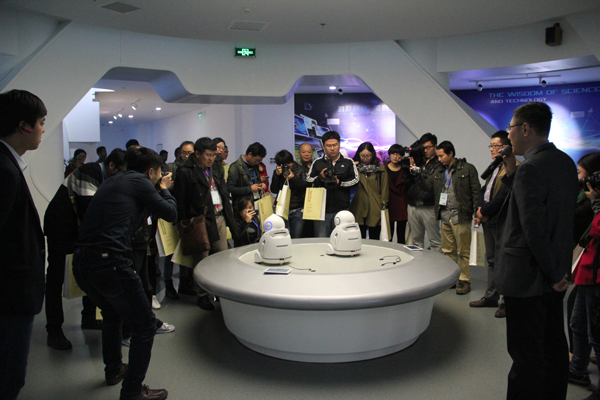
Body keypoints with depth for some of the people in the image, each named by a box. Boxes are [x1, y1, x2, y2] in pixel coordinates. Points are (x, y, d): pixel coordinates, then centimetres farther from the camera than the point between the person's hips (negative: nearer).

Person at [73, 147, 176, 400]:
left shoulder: (112, 182, 22)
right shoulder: (139, 182, -2)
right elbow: (171, 214, 2)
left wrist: (158, 190, 29)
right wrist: (164, 190, 20)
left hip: (81, 263, 9)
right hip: (109, 263, -9)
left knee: (113, 315, 32)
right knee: (145, 326, 3)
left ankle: (113, 370, 48)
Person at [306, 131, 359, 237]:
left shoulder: (348, 162, 7)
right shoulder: (317, 163, 9)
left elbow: (355, 180, 1)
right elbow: (308, 181, 5)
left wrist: (340, 183, -12)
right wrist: (320, 178, -12)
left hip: (342, 209, 0)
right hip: (322, 209, 0)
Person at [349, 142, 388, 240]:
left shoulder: (380, 169, 7)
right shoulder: (355, 167, 10)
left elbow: (384, 189, 7)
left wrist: (383, 205, 1)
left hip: (375, 210, -1)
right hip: (359, 209, 1)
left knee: (374, 239, 4)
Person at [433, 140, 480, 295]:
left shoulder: (467, 169, -3)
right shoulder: (439, 172, 15)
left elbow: (476, 191, -5)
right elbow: (434, 192, 17)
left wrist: (476, 212, -11)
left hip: (460, 216, -5)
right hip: (445, 216, 6)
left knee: (463, 251, 1)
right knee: (448, 251, 11)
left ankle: (464, 280, 11)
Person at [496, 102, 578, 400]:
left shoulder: (530, 168, -22)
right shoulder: (565, 162, 6)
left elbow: (534, 231, -24)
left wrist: (552, 273, -12)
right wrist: (512, 174, 4)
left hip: (527, 275, -9)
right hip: (555, 273, 10)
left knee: (526, 355, 2)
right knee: (554, 347, 21)